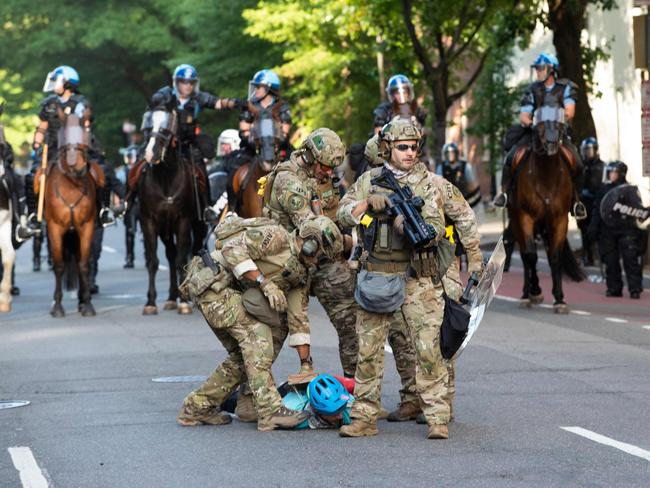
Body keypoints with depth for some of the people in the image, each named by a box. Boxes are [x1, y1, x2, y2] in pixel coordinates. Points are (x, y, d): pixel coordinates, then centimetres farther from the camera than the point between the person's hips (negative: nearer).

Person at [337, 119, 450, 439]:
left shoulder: (426, 183, 2)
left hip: (416, 279, -2)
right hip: (375, 277, 2)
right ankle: (365, 418, 12)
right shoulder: (369, 180, 9)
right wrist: (371, 203, -16)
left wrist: (426, 233, -29)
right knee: (368, 350, 4)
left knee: (428, 349, -8)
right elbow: (343, 214, 1)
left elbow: (437, 226, -7)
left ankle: (437, 418, -4)